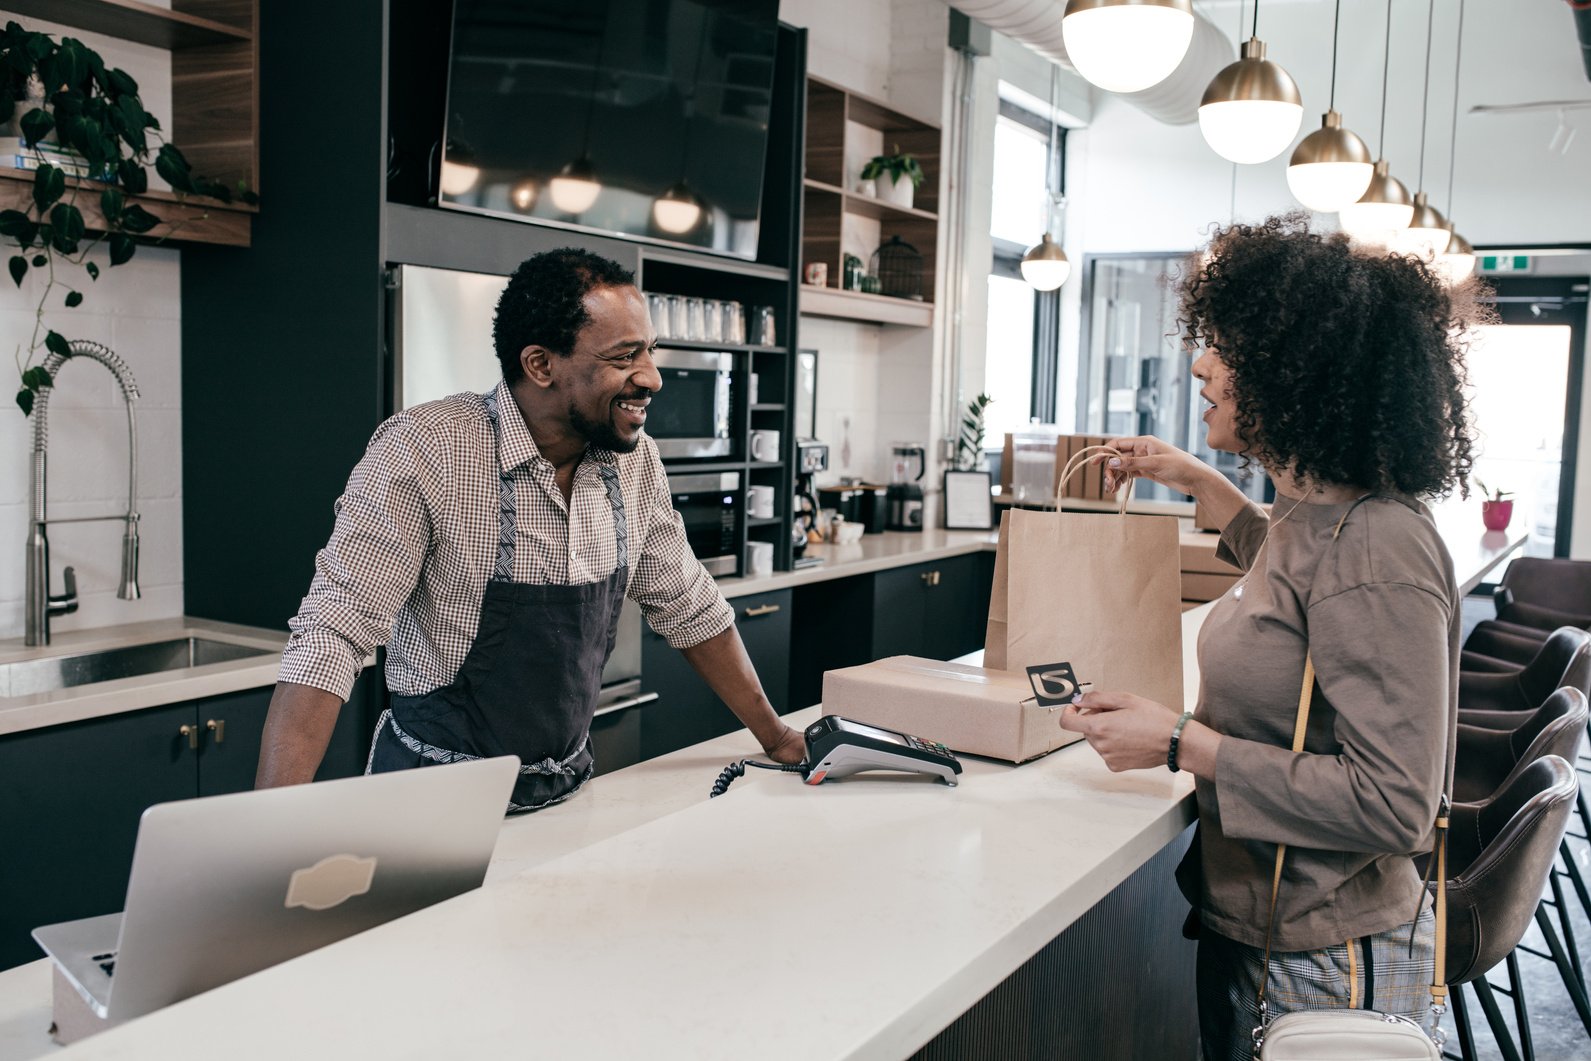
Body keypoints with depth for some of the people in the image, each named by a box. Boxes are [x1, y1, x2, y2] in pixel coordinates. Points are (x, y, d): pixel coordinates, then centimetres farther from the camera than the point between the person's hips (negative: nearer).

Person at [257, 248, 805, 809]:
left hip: (569, 785, 3)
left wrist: (773, 735, 13)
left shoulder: (634, 459, -2)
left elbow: (687, 607, 9)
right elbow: (333, 635, -23)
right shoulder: (424, 449, -20)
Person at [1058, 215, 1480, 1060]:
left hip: (1325, 969, -8)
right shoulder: (1316, 512, 1)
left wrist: (1180, 743, -27)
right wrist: (1197, 482, 24)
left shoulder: (1376, 554, -27)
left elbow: (1393, 805, -28)